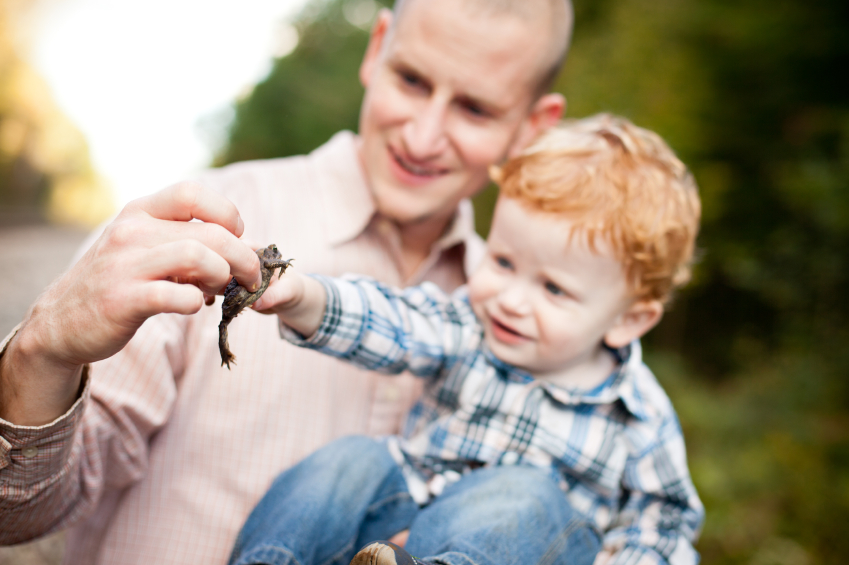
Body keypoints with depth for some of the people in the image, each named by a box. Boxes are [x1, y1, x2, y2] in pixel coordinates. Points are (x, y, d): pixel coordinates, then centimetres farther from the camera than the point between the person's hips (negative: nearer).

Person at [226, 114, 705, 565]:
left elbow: (666, 512, 5)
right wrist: (303, 298, -41)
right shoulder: (466, 328, -4)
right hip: (405, 508, 2)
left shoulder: (638, 414, -6)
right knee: (353, 460, -23)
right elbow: (388, 324, -22)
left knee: (523, 489, -32)